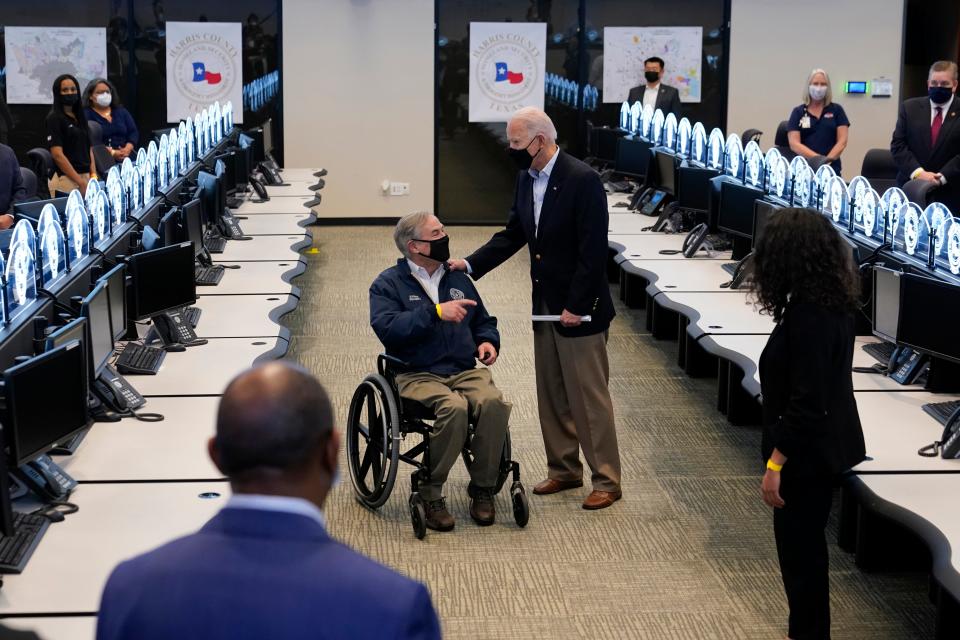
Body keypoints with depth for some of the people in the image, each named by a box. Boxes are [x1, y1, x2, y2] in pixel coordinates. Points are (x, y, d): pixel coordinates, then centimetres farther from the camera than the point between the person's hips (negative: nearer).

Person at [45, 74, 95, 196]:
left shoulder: (80, 117, 15)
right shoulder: (54, 118, -5)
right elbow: (57, 154, -13)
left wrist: (93, 175, 1)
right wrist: (80, 182, -16)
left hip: (86, 177, 6)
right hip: (66, 180, -6)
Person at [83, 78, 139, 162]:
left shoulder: (121, 111, 21)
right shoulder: (86, 115, 2)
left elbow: (133, 132, 14)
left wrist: (127, 149, -6)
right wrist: (112, 153, -17)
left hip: (126, 158, 4)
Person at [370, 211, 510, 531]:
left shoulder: (458, 279, 21)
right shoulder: (388, 284, 4)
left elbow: (483, 321, 30)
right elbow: (386, 328, -14)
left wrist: (488, 341, 7)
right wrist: (436, 312, -20)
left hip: (465, 370, 4)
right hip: (417, 374, -4)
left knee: (494, 402, -29)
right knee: (454, 407, -36)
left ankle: (482, 487, -11)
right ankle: (431, 494, -18)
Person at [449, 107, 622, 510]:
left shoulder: (582, 180, -18)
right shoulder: (526, 179, 6)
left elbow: (593, 250, -20)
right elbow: (513, 234, 13)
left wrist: (575, 306, -20)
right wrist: (470, 264, 1)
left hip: (579, 309, -8)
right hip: (545, 306, 8)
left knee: (589, 398, -1)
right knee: (551, 395, 15)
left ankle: (606, 481, 9)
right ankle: (564, 470, 27)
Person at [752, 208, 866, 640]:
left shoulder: (807, 316, -25)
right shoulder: (834, 302, 3)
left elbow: (806, 403, -25)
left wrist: (775, 463, -20)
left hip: (807, 451, -9)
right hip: (828, 443, 10)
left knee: (798, 547, 4)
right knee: (806, 544, 20)